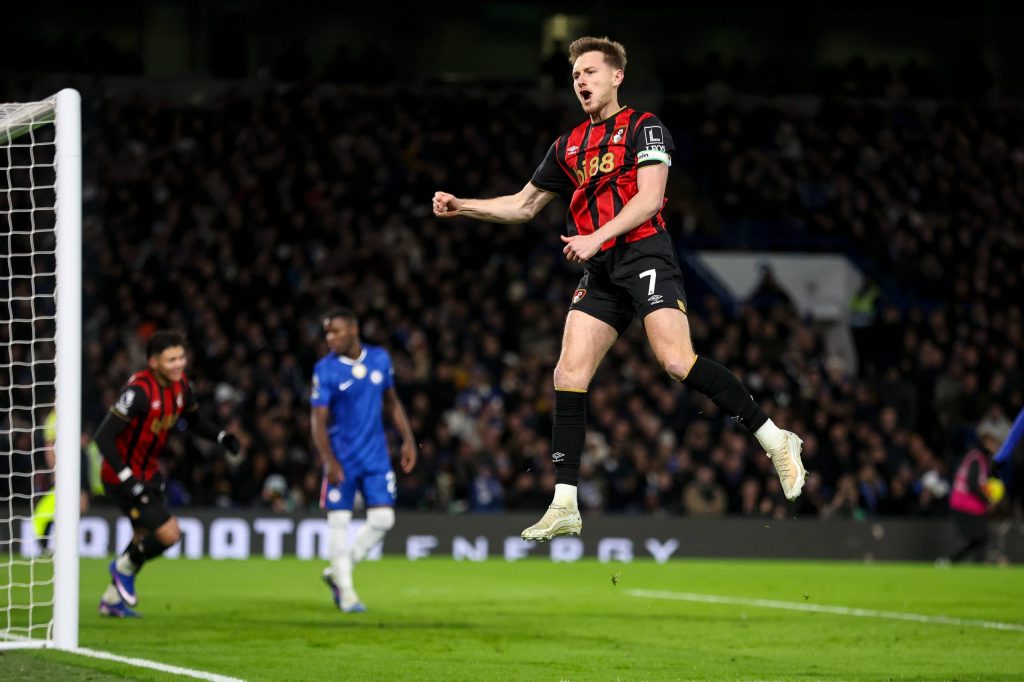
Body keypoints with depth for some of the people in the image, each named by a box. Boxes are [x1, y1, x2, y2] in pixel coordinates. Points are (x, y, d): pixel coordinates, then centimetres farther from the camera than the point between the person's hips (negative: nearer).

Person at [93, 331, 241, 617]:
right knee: (168, 533, -15)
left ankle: (112, 599, 39)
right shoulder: (139, 390, -28)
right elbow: (103, 436, -27)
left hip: (148, 473, 9)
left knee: (147, 536, 21)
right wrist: (127, 478, -31)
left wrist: (222, 437, -4)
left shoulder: (180, 384, -3)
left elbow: (195, 421, 16)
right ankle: (125, 566, 14)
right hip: (123, 477, -9)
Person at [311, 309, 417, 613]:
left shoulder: (380, 359, 2)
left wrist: (408, 440, 9)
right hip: (342, 458, -4)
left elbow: (392, 402, 15)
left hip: (375, 456, 4)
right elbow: (318, 420, -12)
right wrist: (329, 461, -22)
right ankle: (345, 591, 8)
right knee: (339, 521, -3)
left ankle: (336, 572, 15)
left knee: (382, 519, -2)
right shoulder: (325, 369, -10)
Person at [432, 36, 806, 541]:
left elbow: (649, 197, -10)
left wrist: (596, 237, -19)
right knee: (569, 374, -5)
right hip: (599, 272, 6)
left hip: (644, 254, -6)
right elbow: (523, 205, 28)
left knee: (676, 361, -23)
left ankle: (774, 438, -13)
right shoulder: (569, 146, 21)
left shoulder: (643, 127, 2)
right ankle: (565, 506, -5)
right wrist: (461, 207, 15)